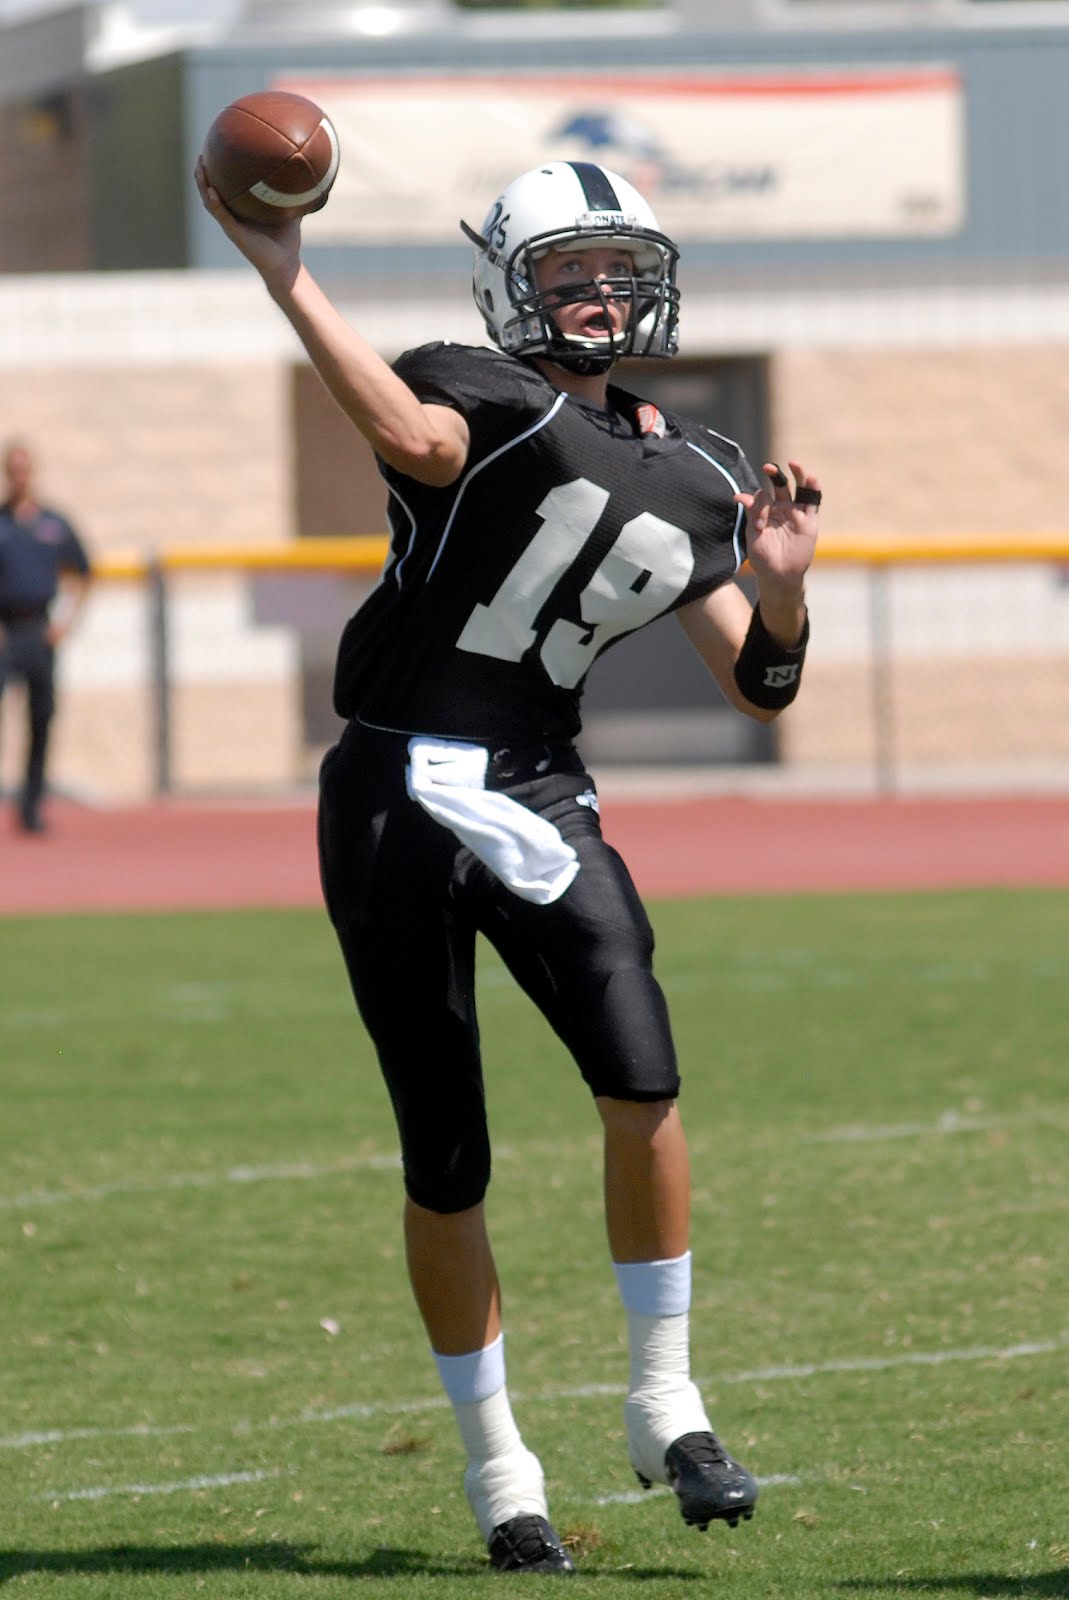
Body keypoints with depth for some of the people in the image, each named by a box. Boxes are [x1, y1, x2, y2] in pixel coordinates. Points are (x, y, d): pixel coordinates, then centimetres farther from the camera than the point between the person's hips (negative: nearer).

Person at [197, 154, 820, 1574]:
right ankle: (496, 1469, 16)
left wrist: (781, 591, -5)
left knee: (641, 1078, -19)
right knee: (446, 1159, 2)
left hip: (539, 803, 4)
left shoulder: (696, 483, 13)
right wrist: (287, 280, -37)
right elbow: (417, 440, -31)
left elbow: (758, 687, 15)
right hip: (397, 800, -4)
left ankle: (665, 1404, -4)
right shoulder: (479, 396, -6)